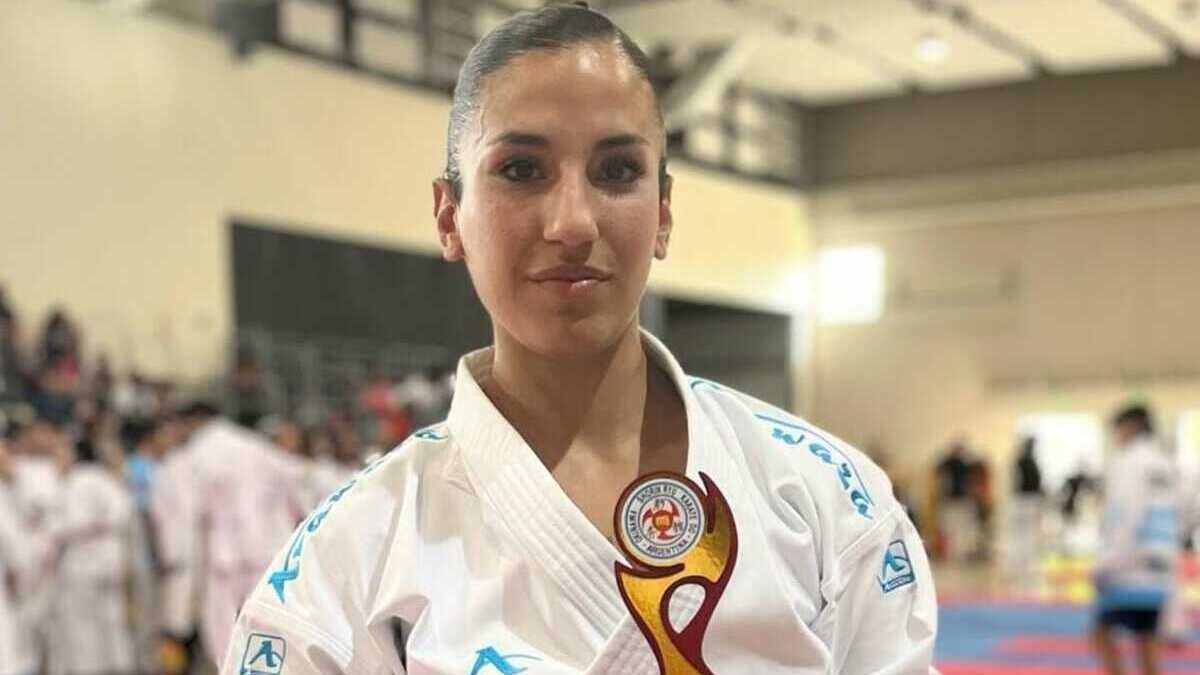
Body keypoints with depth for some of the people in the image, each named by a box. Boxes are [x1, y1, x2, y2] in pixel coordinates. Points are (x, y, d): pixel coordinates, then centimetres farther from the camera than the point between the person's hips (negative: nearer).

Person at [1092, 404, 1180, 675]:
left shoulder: (1129, 460, -9)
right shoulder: (1166, 464, 15)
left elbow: (1126, 515, -18)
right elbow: (1172, 518, 17)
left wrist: (1108, 562, -19)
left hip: (1128, 568, -8)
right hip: (1158, 571, 8)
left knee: (1103, 632, -2)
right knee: (1146, 640, 9)